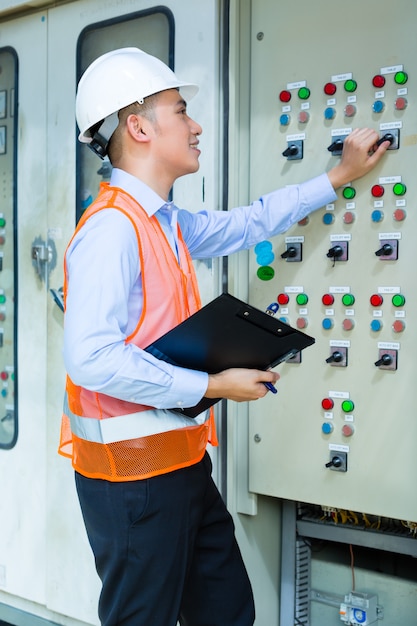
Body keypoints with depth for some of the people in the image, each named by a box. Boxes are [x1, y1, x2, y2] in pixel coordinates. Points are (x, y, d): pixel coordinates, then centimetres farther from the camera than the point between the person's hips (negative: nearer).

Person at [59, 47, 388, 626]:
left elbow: (245, 225, 25)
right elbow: (92, 358, -28)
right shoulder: (111, 228, -19)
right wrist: (213, 386, -20)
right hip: (132, 472, -9)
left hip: (182, 463, 10)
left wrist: (339, 176, 28)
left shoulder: (166, 224, 11)